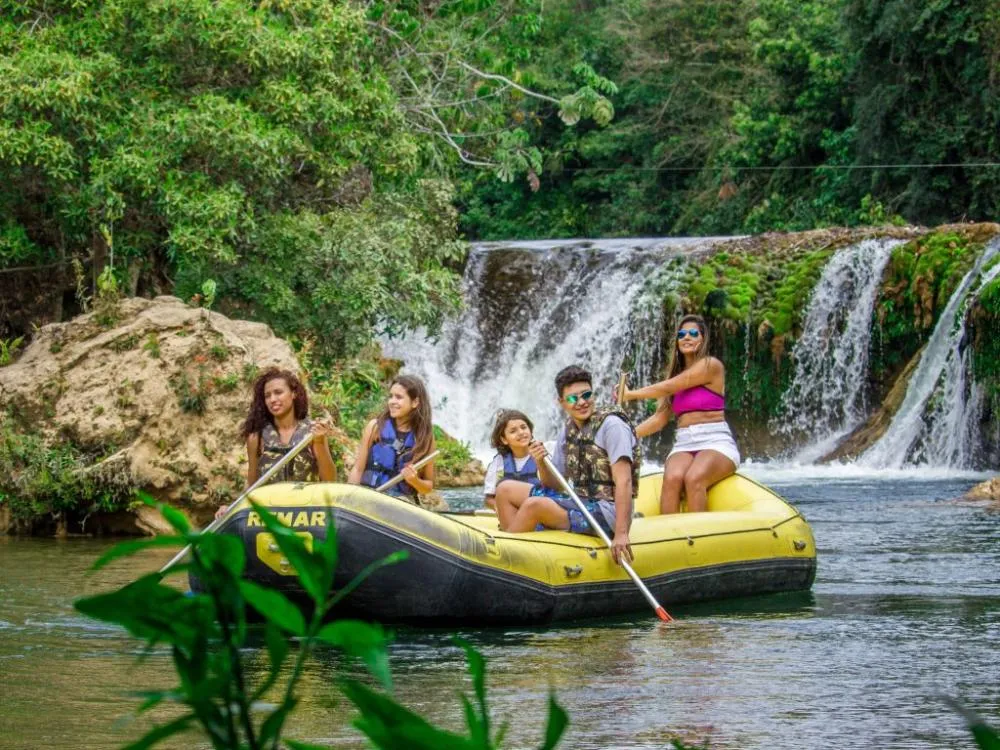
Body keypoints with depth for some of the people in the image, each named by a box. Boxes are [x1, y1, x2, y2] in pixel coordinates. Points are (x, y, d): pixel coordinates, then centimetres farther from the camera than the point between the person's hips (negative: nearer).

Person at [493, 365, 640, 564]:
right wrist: (542, 464, -10)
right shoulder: (568, 432, 11)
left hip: (607, 513, -9)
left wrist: (621, 534, -30)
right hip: (579, 503, 9)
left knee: (534, 505, -27)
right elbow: (556, 486, 13)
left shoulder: (611, 425, -12)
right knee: (505, 490, 7)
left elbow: (624, 481, -21)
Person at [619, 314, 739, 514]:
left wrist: (630, 395, 3)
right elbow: (660, 418, 14)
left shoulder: (710, 365, -2)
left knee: (694, 478, -36)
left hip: (716, 444, -5)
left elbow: (668, 388, -7)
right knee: (672, 478, -30)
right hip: (684, 445, 5)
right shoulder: (676, 373, 19)